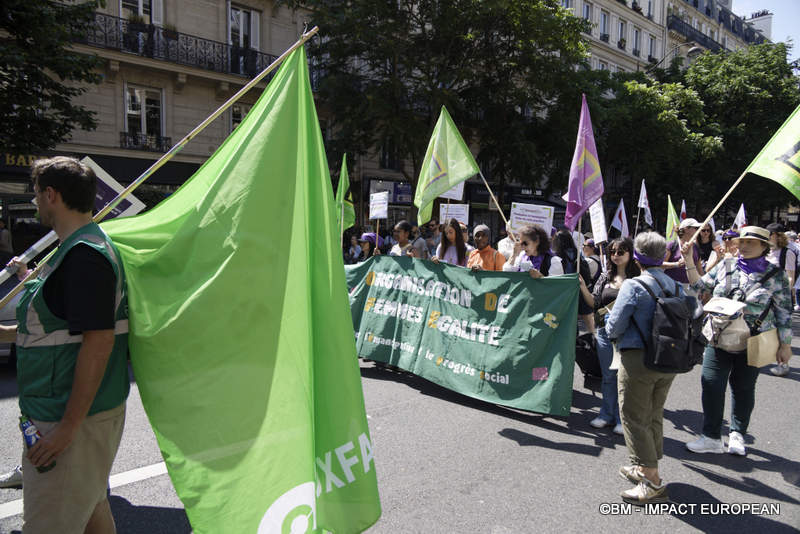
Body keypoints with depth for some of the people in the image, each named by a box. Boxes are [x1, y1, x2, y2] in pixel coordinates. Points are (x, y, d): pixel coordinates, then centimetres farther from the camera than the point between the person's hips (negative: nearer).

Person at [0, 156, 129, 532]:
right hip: (73, 411, 10)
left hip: (74, 417, -10)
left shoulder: (84, 254, -20)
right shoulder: (77, 248, 14)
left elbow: (98, 340, -26)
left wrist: (68, 426, -24)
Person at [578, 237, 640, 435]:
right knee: (608, 375, 13)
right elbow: (595, 303, 6)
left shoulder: (637, 278, -4)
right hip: (605, 330, 4)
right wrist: (583, 287, -6)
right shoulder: (605, 277, 10)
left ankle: (622, 419, 15)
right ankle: (607, 414, 25)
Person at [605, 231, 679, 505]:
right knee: (654, 416, 20)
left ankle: (653, 482, 6)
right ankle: (646, 468, 34)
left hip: (639, 359, -7)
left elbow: (614, 328, -16)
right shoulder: (676, 287, 4)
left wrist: (610, 327, 6)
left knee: (635, 418, 4)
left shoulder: (633, 286, -15)